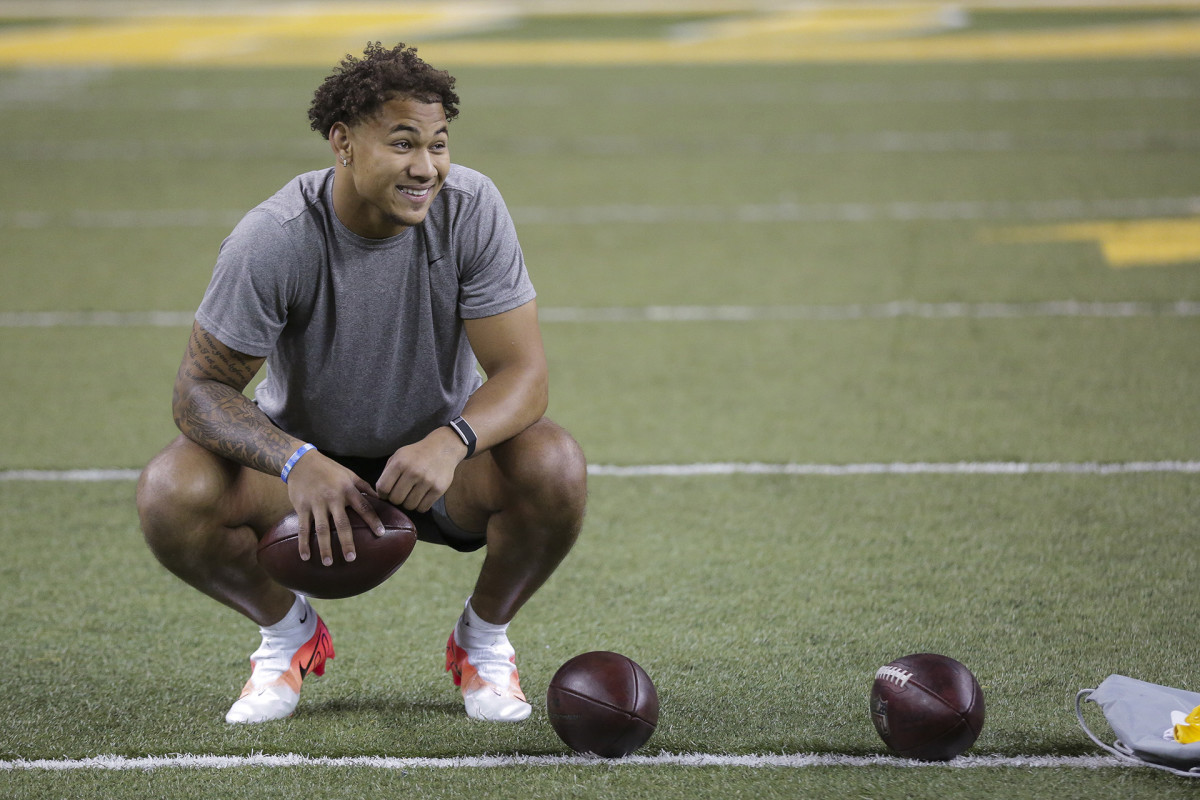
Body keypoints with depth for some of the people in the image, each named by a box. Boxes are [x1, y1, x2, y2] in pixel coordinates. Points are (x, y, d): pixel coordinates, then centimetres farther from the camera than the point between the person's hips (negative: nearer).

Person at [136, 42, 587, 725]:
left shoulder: (471, 208, -21)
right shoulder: (272, 241, -24)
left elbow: (524, 374, -21)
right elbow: (201, 388, -19)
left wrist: (450, 443, -43)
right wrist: (296, 463, -39)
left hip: (438, 458, 1)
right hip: (310, 456, 0)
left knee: (555, 467, -31)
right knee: (170, 494, -28)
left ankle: (485, 637, 1)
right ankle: (289, 632, 4)